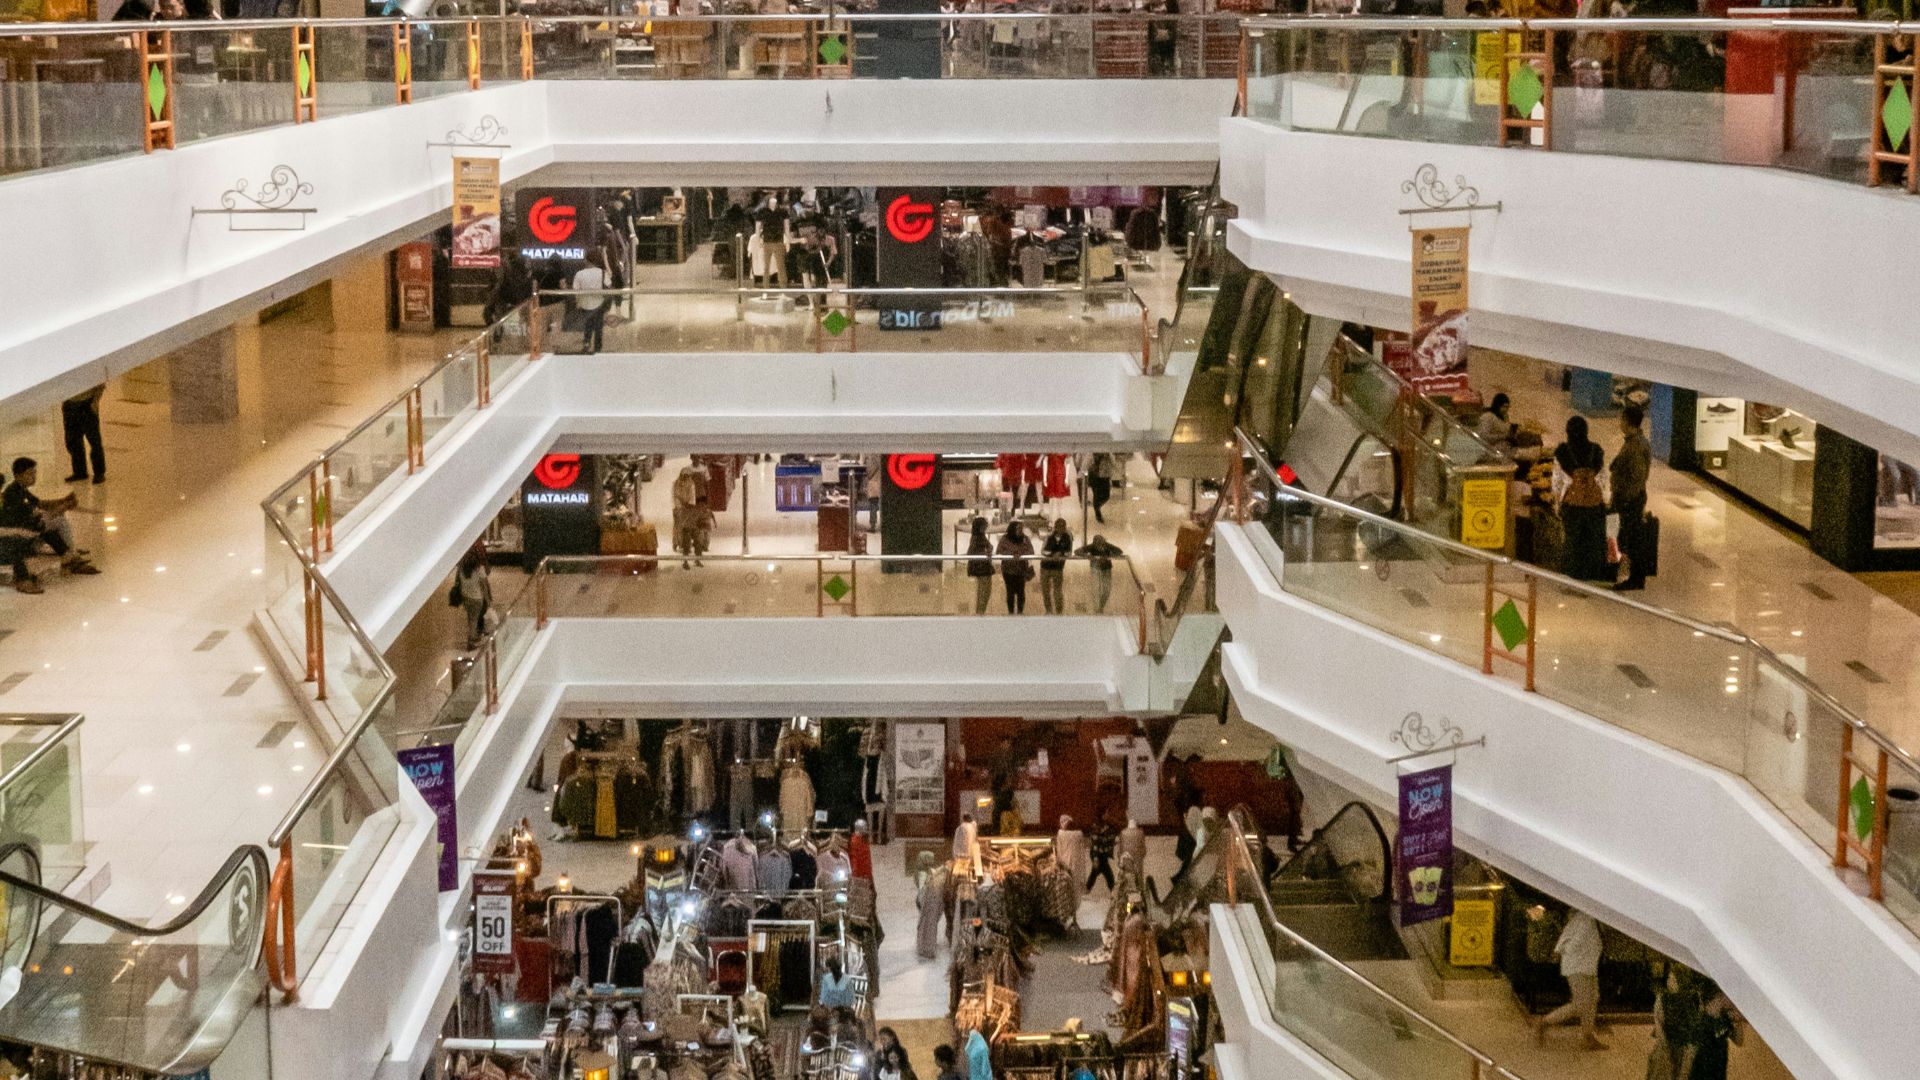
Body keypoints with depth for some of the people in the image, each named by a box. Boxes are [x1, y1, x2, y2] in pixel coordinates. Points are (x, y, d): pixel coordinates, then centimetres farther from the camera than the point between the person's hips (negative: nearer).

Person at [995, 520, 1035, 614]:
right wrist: (1012, 556, -23)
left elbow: (1030, 552, -7)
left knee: (1021, 592, 3)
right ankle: (1011, 612, 12)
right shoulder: (1005, 539, -5)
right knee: (1010, 592, 2)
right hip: (1008, 569, -2)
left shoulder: (1025, 539, 1)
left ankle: (1020, 612, 15)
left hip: (1021, 569, 2)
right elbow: (999, 552, -10)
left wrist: (1020, 556, -27)